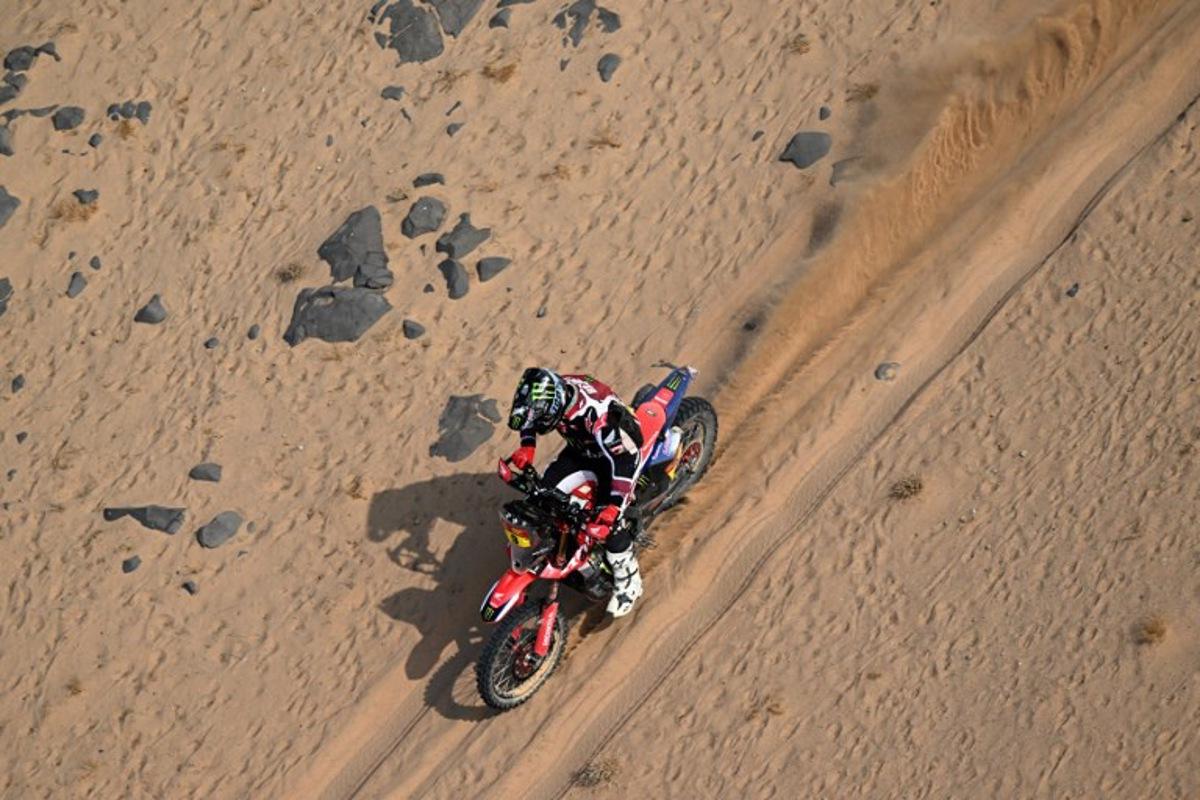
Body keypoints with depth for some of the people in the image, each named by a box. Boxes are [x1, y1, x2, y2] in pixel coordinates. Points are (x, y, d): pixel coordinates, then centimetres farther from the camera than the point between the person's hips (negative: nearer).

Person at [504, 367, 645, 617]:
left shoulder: (597, 414, -44)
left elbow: (625, 459, -43)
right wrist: (527, 446, -10)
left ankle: (628, 582, 3)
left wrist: (613, 507, -48)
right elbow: (529, 415, 2)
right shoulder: (550, 392, -23)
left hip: (619, 450, -7)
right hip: (581, 448, 7)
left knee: (607, 525, -18)